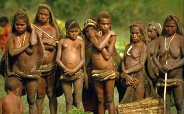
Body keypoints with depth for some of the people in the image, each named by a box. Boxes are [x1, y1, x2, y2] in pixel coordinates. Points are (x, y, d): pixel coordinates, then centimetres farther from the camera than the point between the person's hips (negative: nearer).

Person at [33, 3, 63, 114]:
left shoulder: (54, 28, 7)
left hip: (51, 66, 1)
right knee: (40, 94, 3)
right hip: (38, 66, 0)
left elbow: (54, 45, -4)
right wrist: (45, 42, -9)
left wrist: (40, 43, -7)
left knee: (52, 94, 5)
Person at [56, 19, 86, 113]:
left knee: (78, 99, -5)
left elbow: (83, 59, 1)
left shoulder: (80, 42, 7)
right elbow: (58, 59, 4)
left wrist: (74, 70, -13)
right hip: (65, 73, 2)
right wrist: (66, 69, -12)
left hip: (78, 72, -2)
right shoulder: (62, 41, 10)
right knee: (68, 100, 7)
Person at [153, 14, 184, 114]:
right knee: (165, 105, 9)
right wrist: (160, 66, -14)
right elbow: (155, 56, 4)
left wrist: (172, 66, -21)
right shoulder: (160, 39, 7)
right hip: (163, 76, 4)